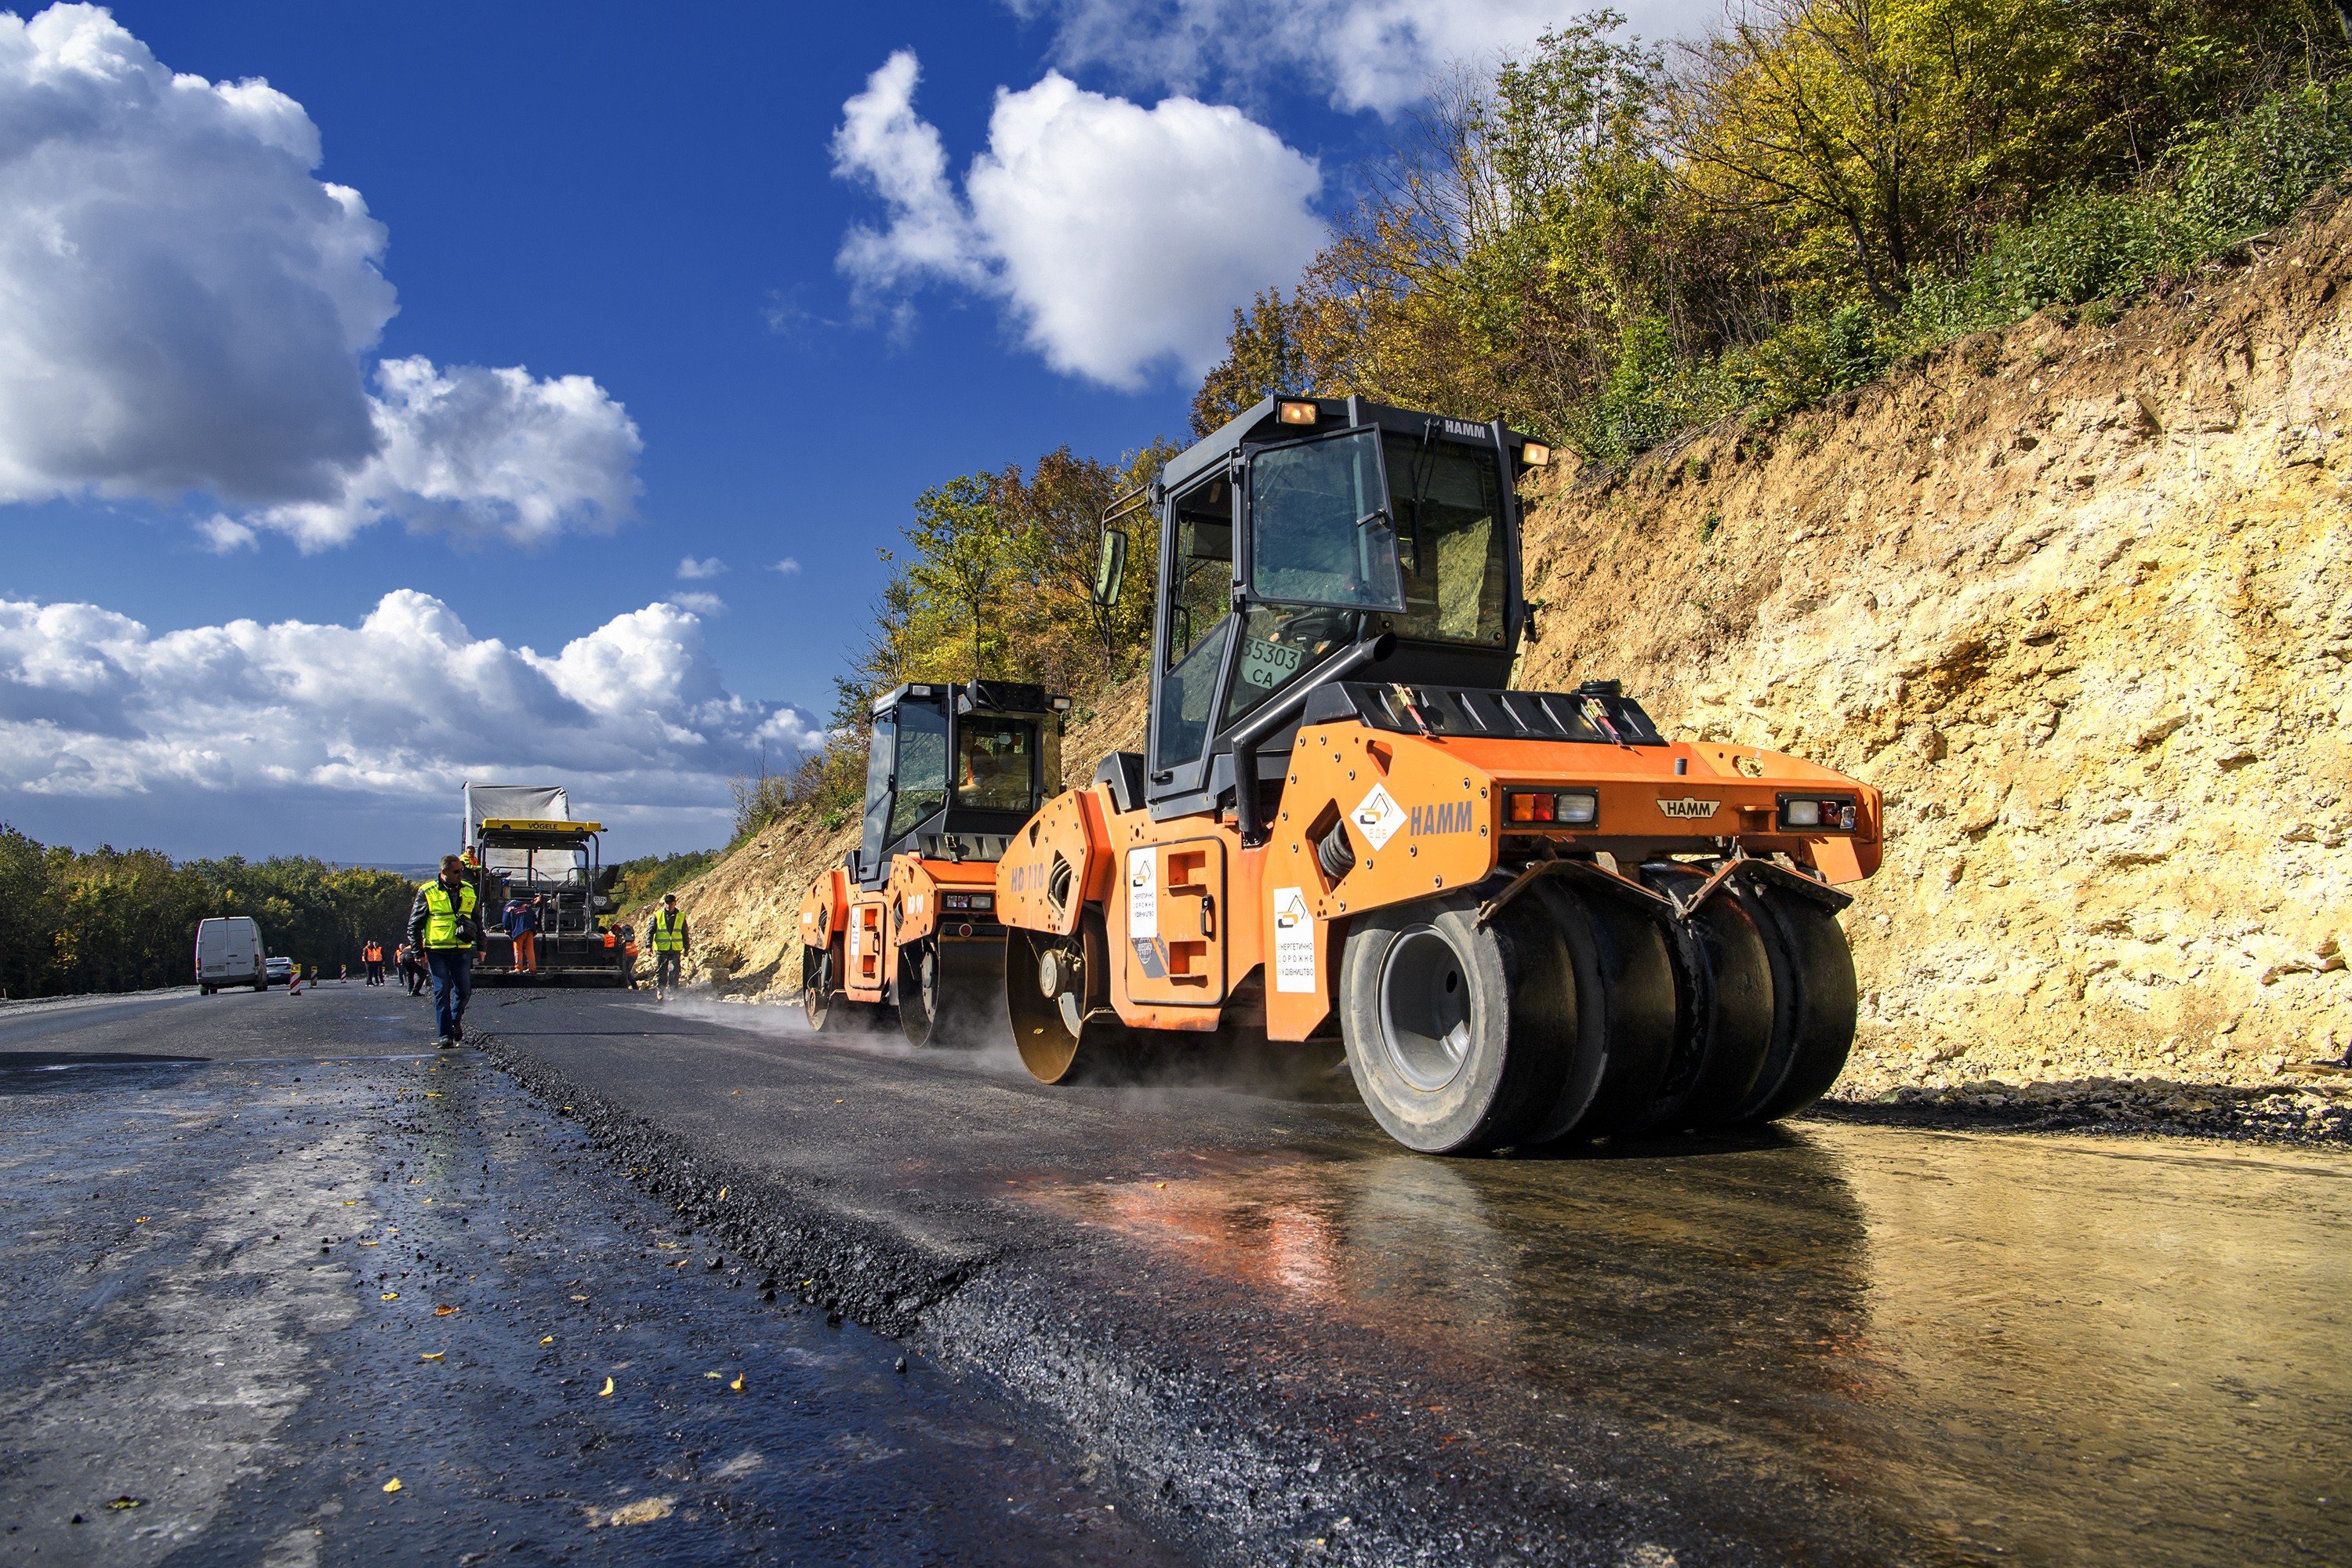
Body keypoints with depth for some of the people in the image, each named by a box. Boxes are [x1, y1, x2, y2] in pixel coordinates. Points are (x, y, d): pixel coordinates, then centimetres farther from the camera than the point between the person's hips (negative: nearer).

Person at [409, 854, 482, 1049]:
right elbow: (414, 925, 2)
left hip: (462, 951, 3)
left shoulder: (468, 891, 9)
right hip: (437, 951, -3)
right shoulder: (428, 892, -3)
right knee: (442, 993, -3)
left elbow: (477, 920, 20)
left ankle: (455, 1022, 30)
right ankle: (446, 1035, 1)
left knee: (464, 991, 5)